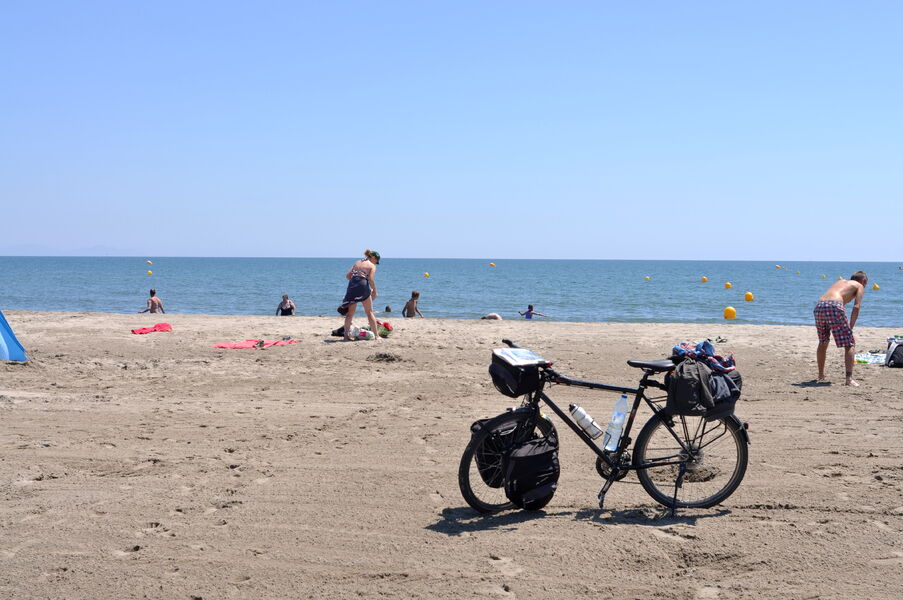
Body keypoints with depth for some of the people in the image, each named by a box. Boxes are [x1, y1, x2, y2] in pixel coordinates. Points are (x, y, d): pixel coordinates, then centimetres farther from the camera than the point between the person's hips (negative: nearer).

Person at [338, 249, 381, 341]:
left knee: (350, 313, 9)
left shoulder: (357, 263, 20)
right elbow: (371, 280, -9)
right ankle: (376, 335, 8)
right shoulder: (372, 266, 4)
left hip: (352, 285, 4)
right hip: (363, 286, -4)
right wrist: (374, 291, 1)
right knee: (370, 312, 7)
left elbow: (347, 276, 13)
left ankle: (346, 335, 4)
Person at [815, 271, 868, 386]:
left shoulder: (840, 282, 36)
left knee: (823, 342, 24)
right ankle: (849, 378, -10)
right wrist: (850, 328, 2)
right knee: (850, 344, 2)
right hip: (834, 306, -6)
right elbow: (856, 307, 4)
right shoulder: (859, 286, 20)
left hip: (819, 305, 6)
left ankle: (821, 375, 34)